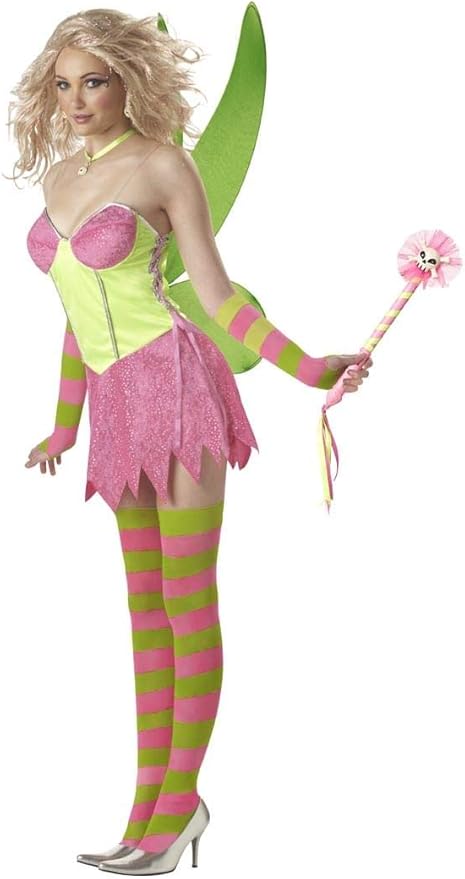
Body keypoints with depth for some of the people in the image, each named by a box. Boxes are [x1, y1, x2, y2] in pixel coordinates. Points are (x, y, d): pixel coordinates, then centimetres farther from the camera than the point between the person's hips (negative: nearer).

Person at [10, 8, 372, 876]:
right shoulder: (63, 174, 15)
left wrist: (308, 368, -17)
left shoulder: (163, 163, -4)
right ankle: (149, 806, 15)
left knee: (188, 605, -3)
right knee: (147, 608, 9)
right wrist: (65, 426, 27)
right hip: (122, 404, 7)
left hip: (176, 384, -7)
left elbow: (218, 293, -5)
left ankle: (178, 803, 5)